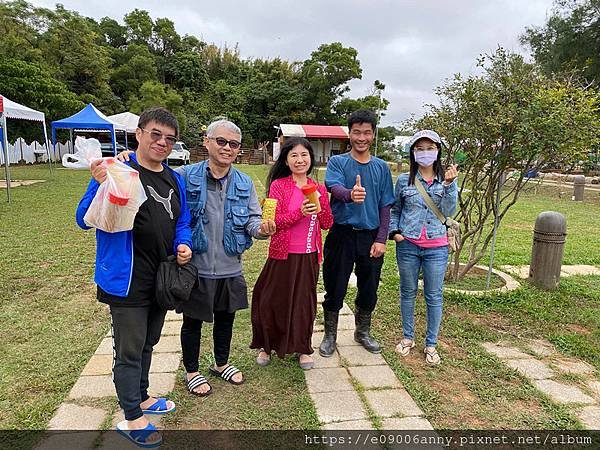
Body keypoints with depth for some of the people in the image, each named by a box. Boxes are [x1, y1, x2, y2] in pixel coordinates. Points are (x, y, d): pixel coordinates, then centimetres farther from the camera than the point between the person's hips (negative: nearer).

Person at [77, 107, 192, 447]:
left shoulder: (175, 180, 7)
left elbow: (182, 221, 17)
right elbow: (85, 220, -15)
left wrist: (184, 244, -4)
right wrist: (101, 185, -32)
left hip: (162, 278, 7)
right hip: (127, 279, -7)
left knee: (147, 343, 22)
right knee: (129, 350, 6)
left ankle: (141, 397, 42)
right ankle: (132, 418, 23)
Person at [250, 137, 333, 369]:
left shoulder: (319, 188, 4)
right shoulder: (278, 185, -7)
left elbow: (327, 224, 6)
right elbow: (274, 221, -13)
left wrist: (320, 209, -14)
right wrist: (300, 212, -26)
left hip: (309, 256, 3)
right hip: (283, 254, -3)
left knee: (305, 302, 12)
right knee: (272, 300, 8)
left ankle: (303, 348, 30)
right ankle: (266, 346, 29)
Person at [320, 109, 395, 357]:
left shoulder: (381, 167, 6)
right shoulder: (337, 162, -2)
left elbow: (385, 206, 6)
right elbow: (335, 187, -22)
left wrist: (381, 239, -3)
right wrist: (350, 195, -45)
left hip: (370, 236, 3)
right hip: (342, 234, -2)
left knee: (369, 289, 14)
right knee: (335, 288, 7)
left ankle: (363, 332, 36)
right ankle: (330, 336, 26)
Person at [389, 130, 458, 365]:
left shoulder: (447, 180, 0)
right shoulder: (404, 180, 1)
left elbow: (449, 212, -10)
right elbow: (394, 209, 10)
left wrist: (448, 185, -20)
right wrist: (394, 231, -4)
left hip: (436, 248, 0)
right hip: (408, 245, 1)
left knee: (434, 296, 7)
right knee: (408, 292, 13)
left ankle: (431, 344, 21)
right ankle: (408, 337, 29)